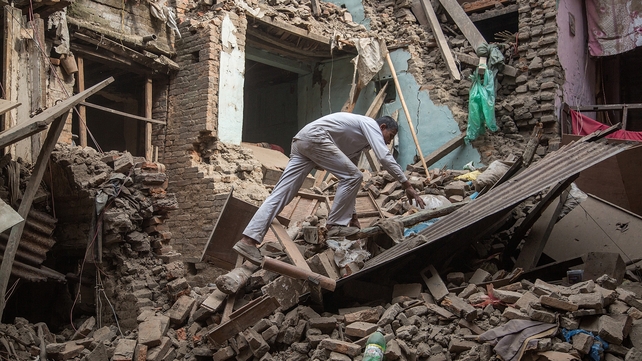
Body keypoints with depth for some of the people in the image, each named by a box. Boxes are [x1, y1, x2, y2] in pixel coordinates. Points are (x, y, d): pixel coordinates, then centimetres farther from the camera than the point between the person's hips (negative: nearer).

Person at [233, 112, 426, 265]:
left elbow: (348, 177, 30)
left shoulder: (360, 140, 30)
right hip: (315, 137, -9)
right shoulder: (371, 125, 5)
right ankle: (335, 225, 3)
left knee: (280, 194, -1)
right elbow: (385, 157, -11)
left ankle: (248, 240, -7)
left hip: (302, 141, 10)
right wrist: (407, 185, -7)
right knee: (353, 177, -5)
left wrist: (352, 214, 29)